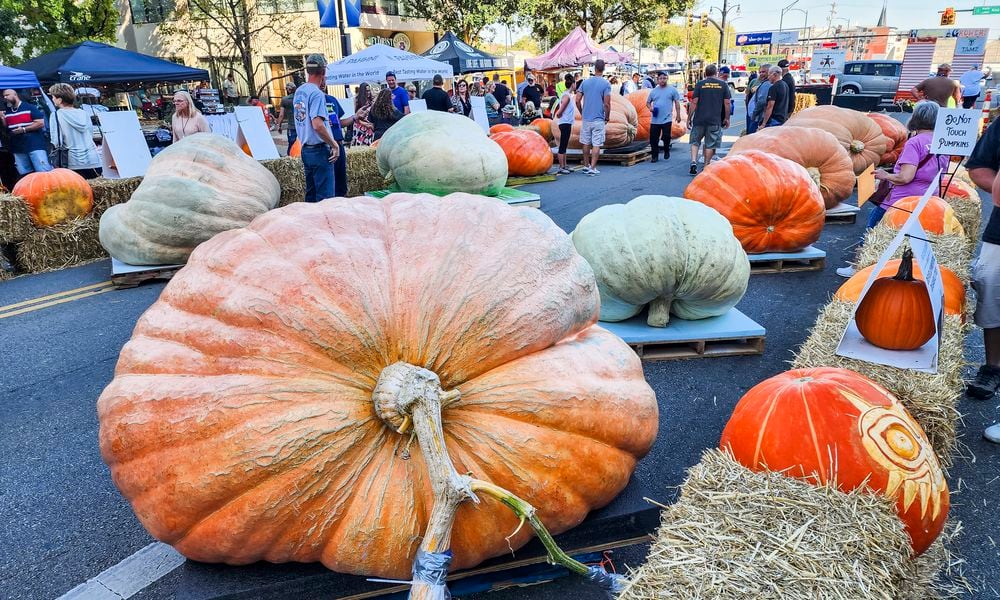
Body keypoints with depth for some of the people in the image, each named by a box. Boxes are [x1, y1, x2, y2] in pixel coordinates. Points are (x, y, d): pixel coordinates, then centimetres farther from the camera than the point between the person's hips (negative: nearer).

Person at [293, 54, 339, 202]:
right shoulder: (317, 93, -16)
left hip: (306, 149, 9)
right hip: (320, 150, -9)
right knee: (325, 195, -5)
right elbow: (318, 125, -25)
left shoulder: (299, 91, 11)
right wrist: (334, 144, -14)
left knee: (310, 193, 16)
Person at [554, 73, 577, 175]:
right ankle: (561, 167, -1)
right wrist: (558, 116, -3)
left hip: (567, 123, 10)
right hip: (565, 123, -10)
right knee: (562, 145, -5)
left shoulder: (570, 95, 11)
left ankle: (564, 166, 20)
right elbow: (559, 112, -20)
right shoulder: (566, 96, -17)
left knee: (565, 145, 14)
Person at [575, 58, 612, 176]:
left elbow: (577, 100, 1)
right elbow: (607, 104, -12)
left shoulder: (585, 82, 3)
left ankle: (586, 166, 24)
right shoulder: (606, 84, -7)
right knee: (596, 144, 1)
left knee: (586, 143, 14)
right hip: (598, 119, -4)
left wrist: (582, 113, 15)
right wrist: (607, 118, 1)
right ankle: (592, 168, -1)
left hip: (586, 118, 4)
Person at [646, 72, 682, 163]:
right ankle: (655, 156, 10)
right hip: (655, 120, 3)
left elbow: (677, 102, 5)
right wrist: (650, 108, -3)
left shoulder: (672, 90, 4)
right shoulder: (653, 91, 12)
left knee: (666, 137, -4)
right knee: (653, 138, 0)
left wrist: (678, 114, -1)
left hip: (667, 119, -3)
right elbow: (648, 102, 19)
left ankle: (666, 151, 22)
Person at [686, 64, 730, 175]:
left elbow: (694, 102, -4)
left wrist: (689, 118, 2)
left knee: (695, 142, 12)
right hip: (715, 120, 0)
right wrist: (727, 118, 11)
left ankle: (694, 162, -5)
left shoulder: (700, 84, 1)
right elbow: (727, 103, 2)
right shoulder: (723, 84, 4)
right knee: (710, 144, 8)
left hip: (699, 119, 0)